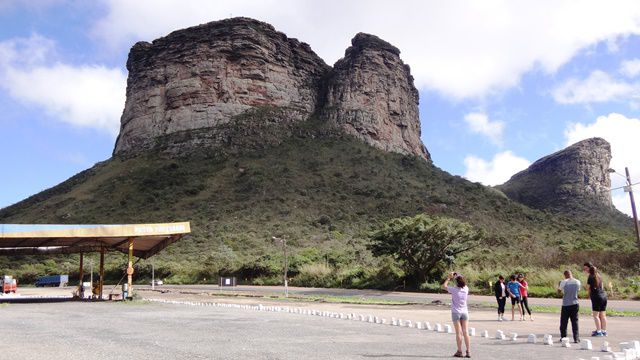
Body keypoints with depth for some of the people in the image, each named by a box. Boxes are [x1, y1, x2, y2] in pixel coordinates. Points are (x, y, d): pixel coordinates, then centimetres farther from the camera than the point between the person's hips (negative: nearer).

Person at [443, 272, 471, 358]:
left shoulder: (454, 289, -15)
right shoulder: (466, 289, -4)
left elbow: (444, 286, 1)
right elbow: (464, 284, 21)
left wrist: (449, 278, 8)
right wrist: (458, 277, 18)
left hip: (456, 313, -3)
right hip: (465, 312, 3)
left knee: (459, 333, 2)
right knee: (466, 332, 4)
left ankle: (459, 351, 6)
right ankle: (468, 352, 4)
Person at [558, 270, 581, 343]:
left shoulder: (563, 282, -11)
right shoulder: (577, 282, -1)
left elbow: (559, 290, 3)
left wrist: (559, 285, 22)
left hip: (566, 305, -3)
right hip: (575, 304, 3)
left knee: (564, 322, 9)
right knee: (575, 322, 9)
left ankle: (563, 337, 13)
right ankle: (576, 338, 6)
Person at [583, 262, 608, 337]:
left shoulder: (591, 277, -9)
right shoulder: (599, 275, 12)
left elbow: (588, 288, -3)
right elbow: (601, 286, 15)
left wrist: (589, 295, 14)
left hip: (596, 297, -8)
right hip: (604, 296, 8)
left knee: (596, 315, -2)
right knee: (603, 315, 11)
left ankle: (599, 331, -4)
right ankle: (604, 331, 16)